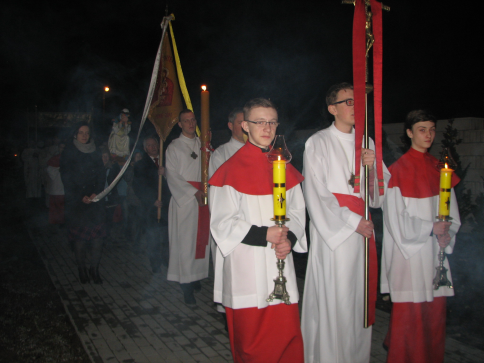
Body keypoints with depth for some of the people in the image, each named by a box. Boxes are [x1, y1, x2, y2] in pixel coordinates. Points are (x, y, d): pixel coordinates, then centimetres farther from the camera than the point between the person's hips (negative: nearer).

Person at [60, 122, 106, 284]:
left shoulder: (95, 153, 12)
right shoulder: (68, 153, 3)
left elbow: (102, 175, 9)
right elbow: (67, 179, -2)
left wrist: (96, 193, -7)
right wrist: (81, 197, -10)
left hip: (95, 200, 2)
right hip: (76, 202, -2)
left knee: (98, 236, -6)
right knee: (79, 237, -1)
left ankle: (95, 269, 4)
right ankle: (82, 269, 13)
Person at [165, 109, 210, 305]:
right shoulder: (174, 147, 4)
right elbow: (172, 175, -5)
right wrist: (194, 192, -14)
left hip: (203, 197, 4)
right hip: (184, 199, -4)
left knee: (201, 239, 5)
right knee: (185, 240, -6)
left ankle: (196, 276, 16)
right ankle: (186, 284, -2)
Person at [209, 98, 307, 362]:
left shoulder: (285, 169, 10)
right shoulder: (231, 170, -6)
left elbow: (297, 211, 10)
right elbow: (222, 222, -8)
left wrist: (289, 239, -9)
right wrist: (263, 234, -16)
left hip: (280, 262, 4)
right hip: (246, 268, -4)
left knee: (287, 331, 6)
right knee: (252, 341, 5)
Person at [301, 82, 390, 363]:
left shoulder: (366, 143, 14)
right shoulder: (318, 143, -3)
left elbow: (380, 191, 12)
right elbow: (316, 194, -10)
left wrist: (373, 167, -9)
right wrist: (352, 221, -12)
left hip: (363, 230, 5)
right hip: (333, 232, -5)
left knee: (361, 297, 9)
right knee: (332, 299, -3)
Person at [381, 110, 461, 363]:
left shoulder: (439, 168, 11)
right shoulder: (398, 170, -6)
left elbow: (451, 211, 10)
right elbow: (396, 219, -9)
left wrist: (446, 233, -7)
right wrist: (431, 227, -9)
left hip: (435, 252, 5)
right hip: (409, 252, -5)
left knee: (435, 312, 10)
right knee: (409, 313, 0)